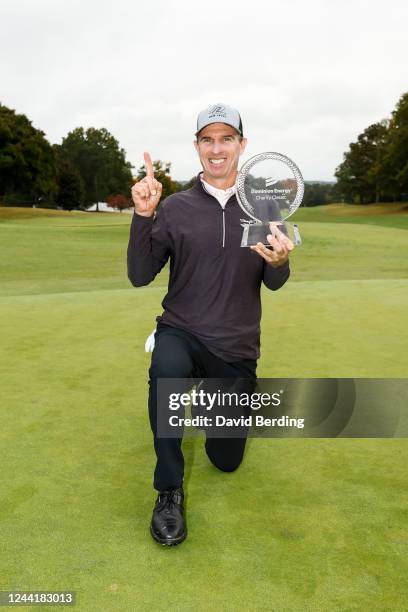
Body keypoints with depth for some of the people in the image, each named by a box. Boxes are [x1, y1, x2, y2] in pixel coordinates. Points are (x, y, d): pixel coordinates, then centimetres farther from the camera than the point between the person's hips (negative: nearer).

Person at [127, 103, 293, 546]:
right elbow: (139, 277, -9)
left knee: (227, 460, 12)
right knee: (166, 369, -39)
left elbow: (273, 284, -5)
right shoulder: (175, 207, -3)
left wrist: (279, 262, -29)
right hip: (181, 333, -1)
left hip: (237, 350, 2)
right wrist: (143, 215, -23)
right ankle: (170, 491, -17)